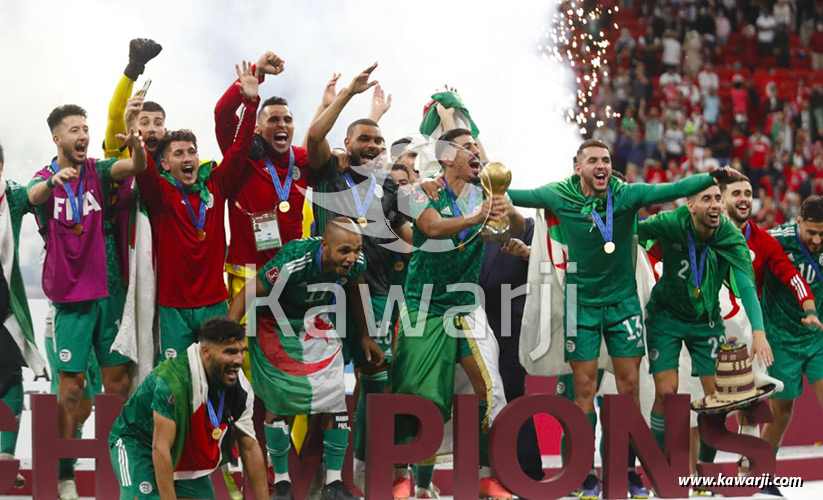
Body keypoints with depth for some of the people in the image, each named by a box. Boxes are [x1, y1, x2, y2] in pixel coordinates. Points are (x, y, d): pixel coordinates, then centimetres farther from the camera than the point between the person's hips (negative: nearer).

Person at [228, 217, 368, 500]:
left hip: (320, 328, 4)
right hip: (278, 328, -4)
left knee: (336, 402, -3)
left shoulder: (356, 263, -19)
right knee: (279, 407, -2)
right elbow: (248, 294, -23)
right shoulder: (292, 263, -36)